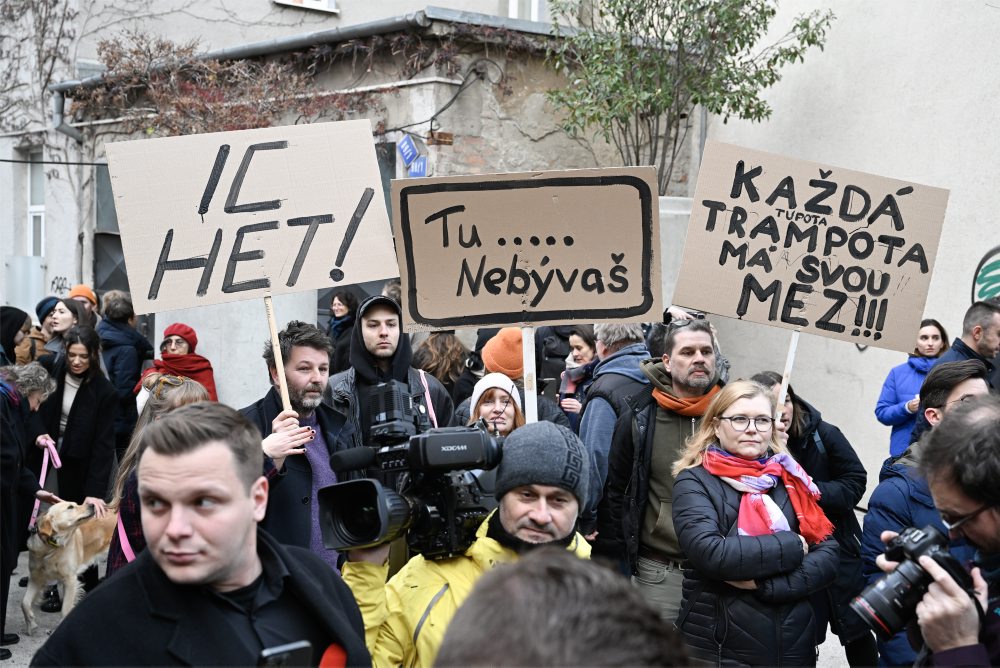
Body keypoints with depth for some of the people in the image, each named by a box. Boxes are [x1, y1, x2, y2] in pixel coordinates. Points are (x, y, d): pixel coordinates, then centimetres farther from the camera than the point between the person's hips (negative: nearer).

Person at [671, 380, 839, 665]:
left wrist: (766, 582, -17)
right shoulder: (695, 482, -6)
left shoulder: (790, 479, 6)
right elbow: (711, 553, -21)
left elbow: (828, 556, -3)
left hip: (795, 644, 4)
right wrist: (792, 547, -13)